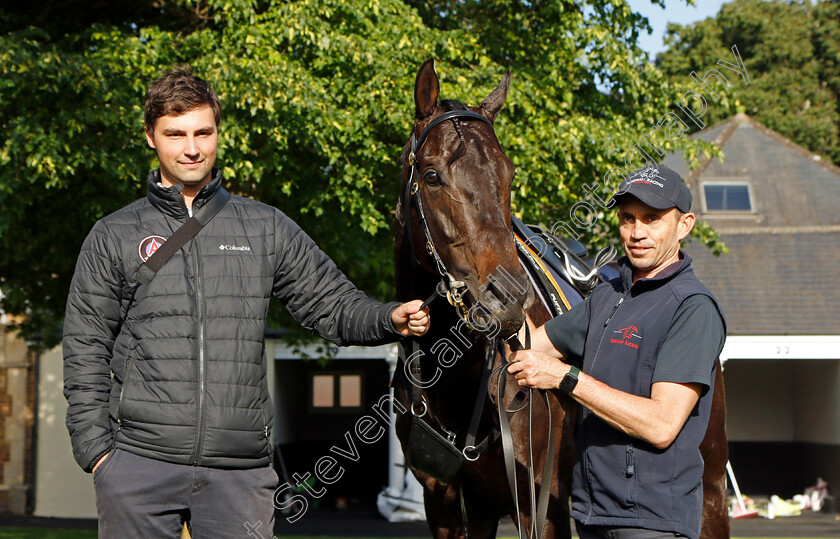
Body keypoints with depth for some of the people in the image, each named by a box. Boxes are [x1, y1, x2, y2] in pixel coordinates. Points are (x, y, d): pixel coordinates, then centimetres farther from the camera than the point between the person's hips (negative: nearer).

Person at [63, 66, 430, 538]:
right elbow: (85, 352, 7)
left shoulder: (267, 229, 11)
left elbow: (333, 306, 12)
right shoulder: (114, 237, 8)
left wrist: (390, 319, -8)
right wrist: (95, 447, -1)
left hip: (240, 467, 1)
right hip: (140, 460, -1)